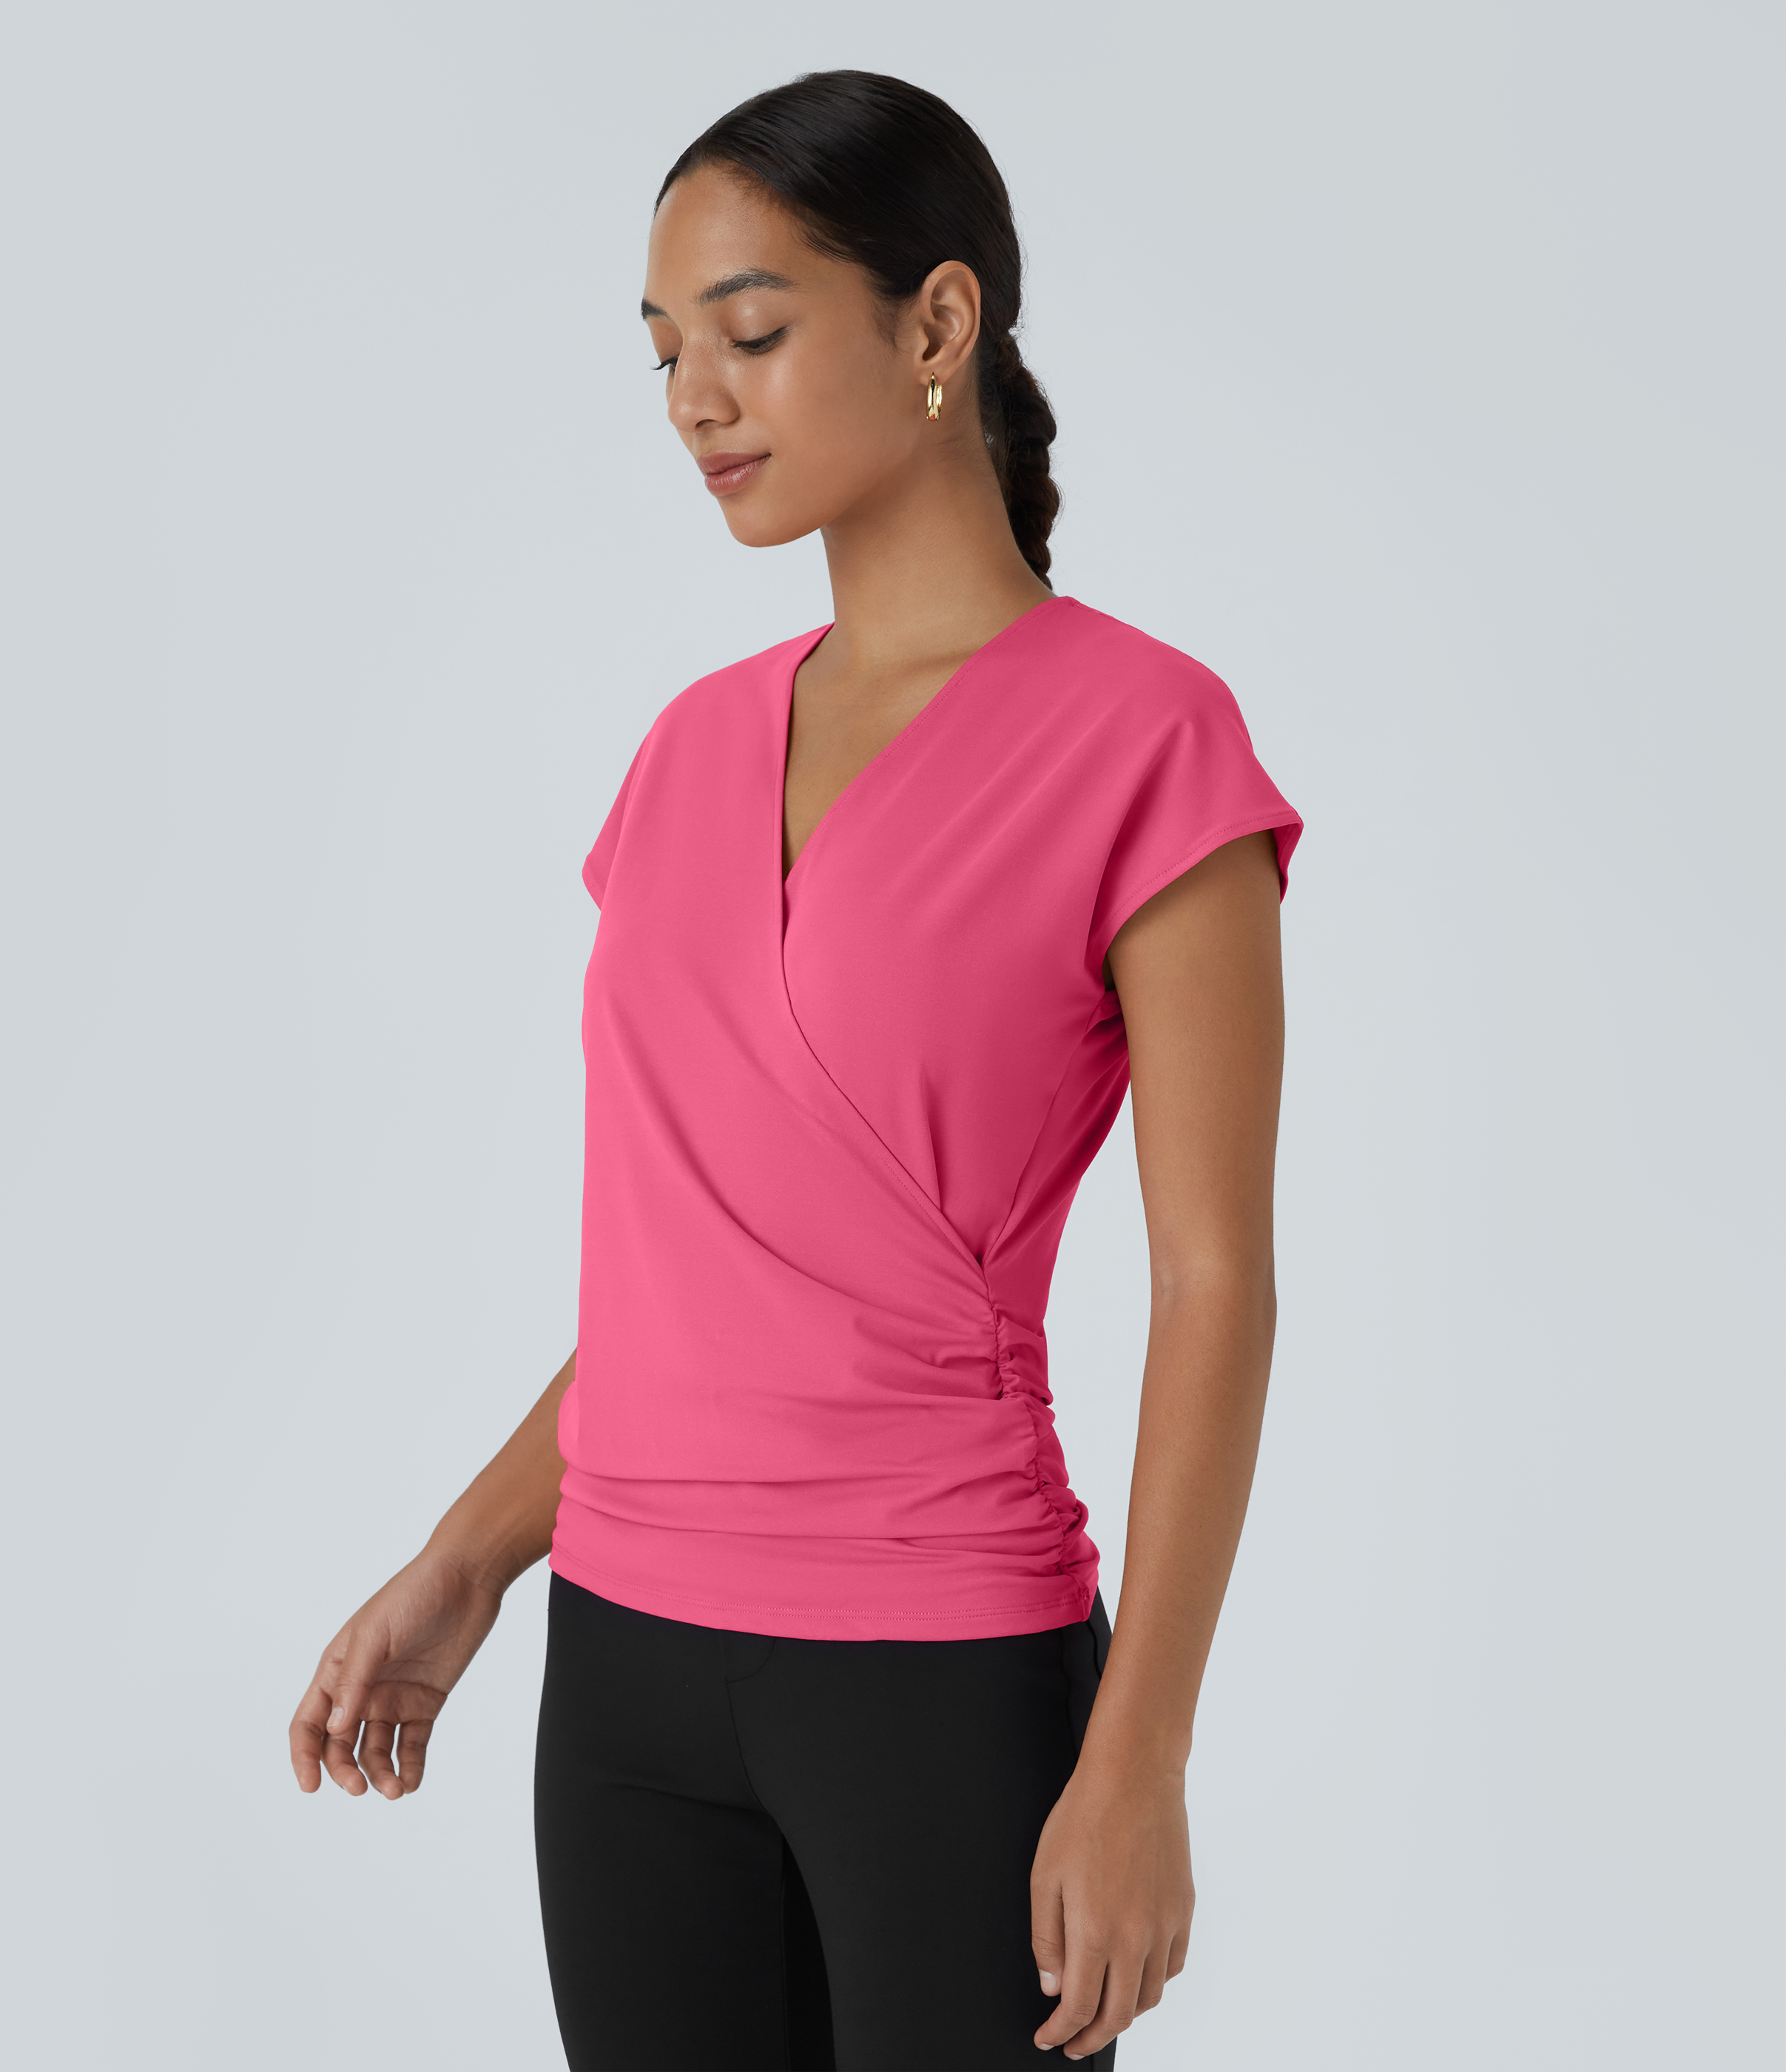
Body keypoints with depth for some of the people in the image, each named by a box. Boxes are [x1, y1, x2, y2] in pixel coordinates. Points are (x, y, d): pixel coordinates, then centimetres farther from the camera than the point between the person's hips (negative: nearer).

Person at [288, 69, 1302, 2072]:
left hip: (949, 1676, -6)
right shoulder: (699, 749, 10)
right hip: (633, 1669, 6)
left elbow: (1216, 1285, -11)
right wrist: (463, 1568, 9)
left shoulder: (1143, 741, -9)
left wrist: (1139, 1763, -14)